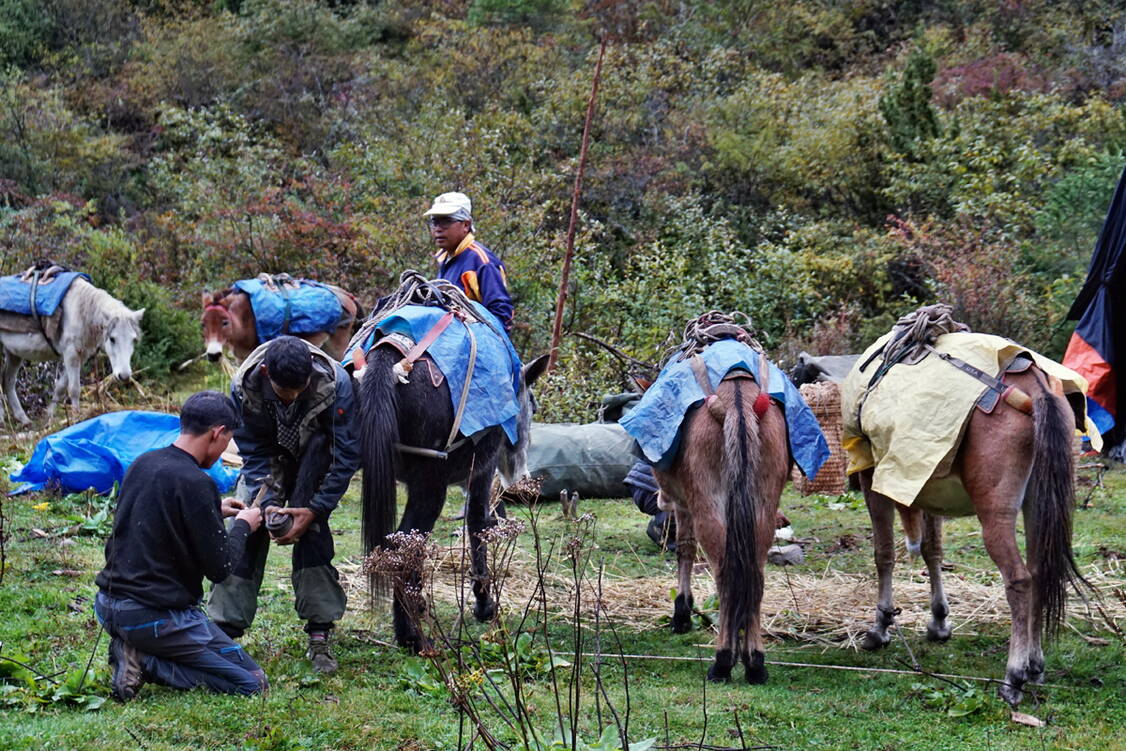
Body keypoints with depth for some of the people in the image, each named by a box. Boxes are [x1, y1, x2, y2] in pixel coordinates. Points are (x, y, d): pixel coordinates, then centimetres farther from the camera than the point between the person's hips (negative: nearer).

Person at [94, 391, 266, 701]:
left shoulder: (143, 463, 6)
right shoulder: (194, 483, -19)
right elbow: (220, 567, -14)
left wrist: (214, 510, 23)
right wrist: (243, 526, 5)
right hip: (155, 615, -9)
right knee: (252, 682, -1)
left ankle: (133, 653, 6)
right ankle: (146, 662, -10)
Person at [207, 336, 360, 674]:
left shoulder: (335, 382, -34)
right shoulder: (244, 385, -28)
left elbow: (348, 454, -25)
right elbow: (253, 453, -14)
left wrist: (315, 509, -28)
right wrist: (268, 504, -27)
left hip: (315, 458, -2)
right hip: (269, 457, 2)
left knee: (310, 529, -20)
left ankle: (319, 636, -15)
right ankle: (224, 629, -7)